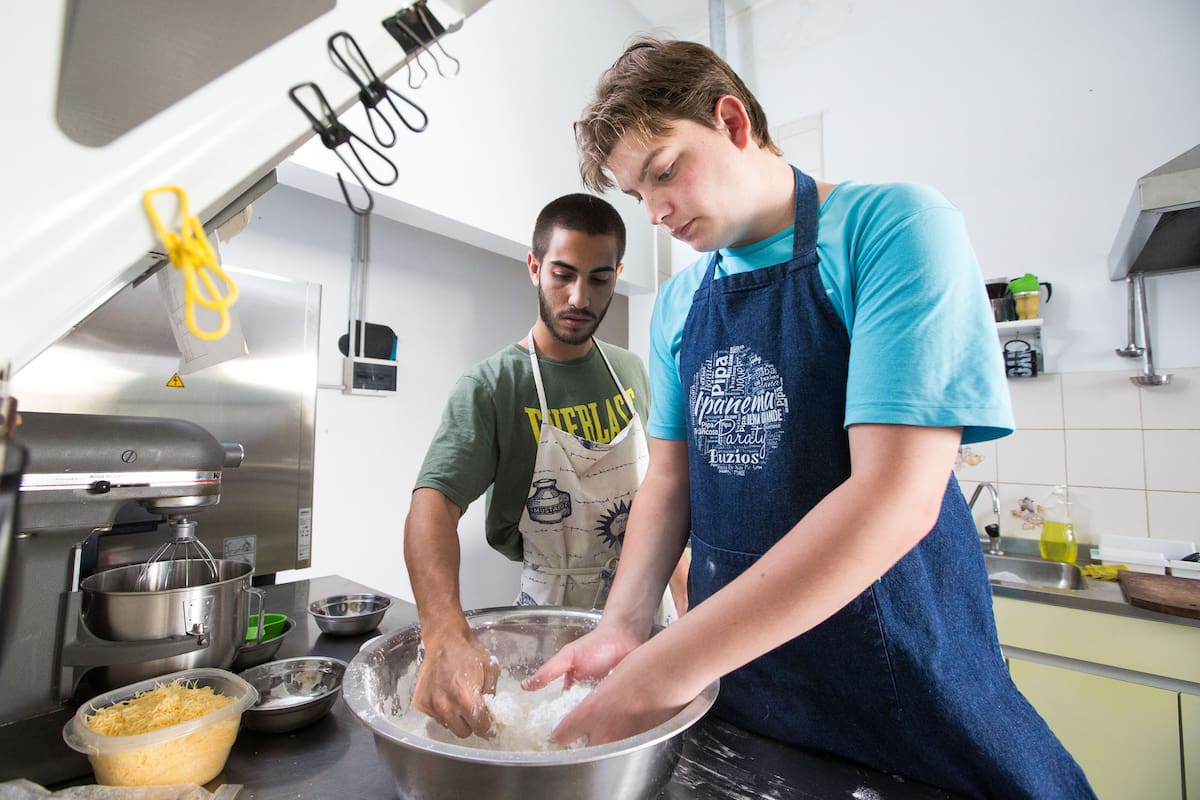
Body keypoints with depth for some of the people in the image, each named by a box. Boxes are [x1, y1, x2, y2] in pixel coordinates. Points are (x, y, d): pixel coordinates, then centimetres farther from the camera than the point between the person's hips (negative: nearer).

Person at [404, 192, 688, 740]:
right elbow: (433, 505, -28)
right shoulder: (491, 386, -17)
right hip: (552, 614, -5)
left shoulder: (633, 373, 0)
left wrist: (682, 589, 4)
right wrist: (446, 633, -45)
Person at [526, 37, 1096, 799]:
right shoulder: (676, 304, 1)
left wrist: (664, 670, -26)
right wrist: (624, 622, -13)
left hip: (903, 682, -5)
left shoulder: (891, 224, -16)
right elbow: (670, 476, 2)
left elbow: (896, 496, -26)